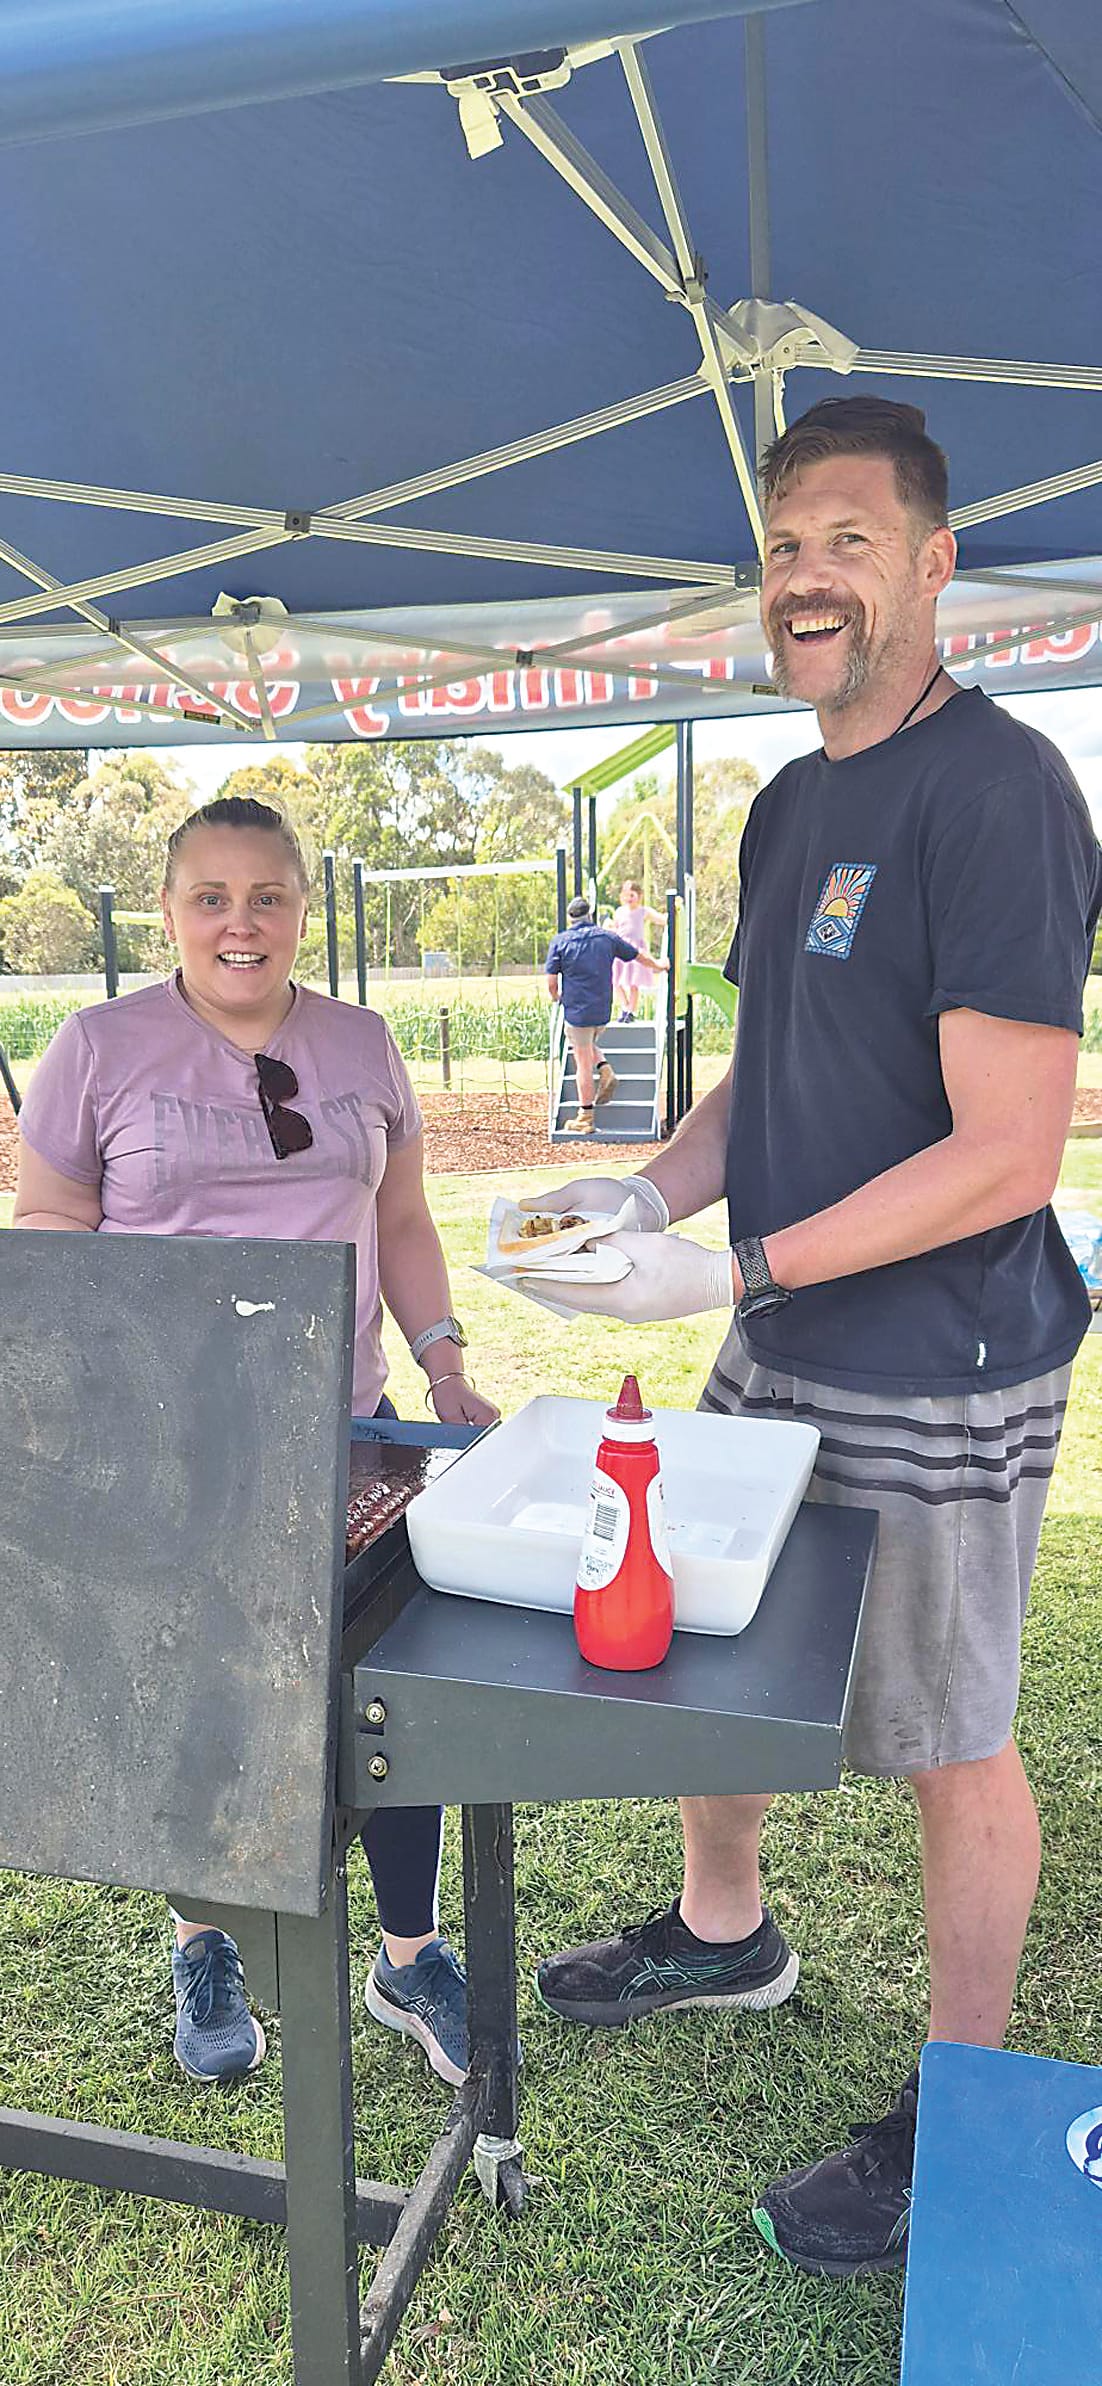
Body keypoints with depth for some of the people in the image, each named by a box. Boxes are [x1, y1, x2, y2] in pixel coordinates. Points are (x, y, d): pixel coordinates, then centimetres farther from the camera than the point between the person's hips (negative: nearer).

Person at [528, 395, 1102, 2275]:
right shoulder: (792, 803, 10)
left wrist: (730, 1275, -22)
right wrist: (645, 1191, 1)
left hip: (937, 1382, -8)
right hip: (776, 1351, 8)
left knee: (949, 1744, 10)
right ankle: (722, 1933, 49)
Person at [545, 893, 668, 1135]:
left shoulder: (559, 941, -5)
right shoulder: (607, 936, 5)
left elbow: (551, 982, -7)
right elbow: (639, 955, 17)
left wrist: (556, 998, 16)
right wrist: (658, 965, 36)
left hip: (577, 1010, -4)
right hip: (603, 1010, 4)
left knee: (583, 1062, 1)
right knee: (589, 1043, 31)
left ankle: (585, 1118, 6)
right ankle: (605, 1070, 4)